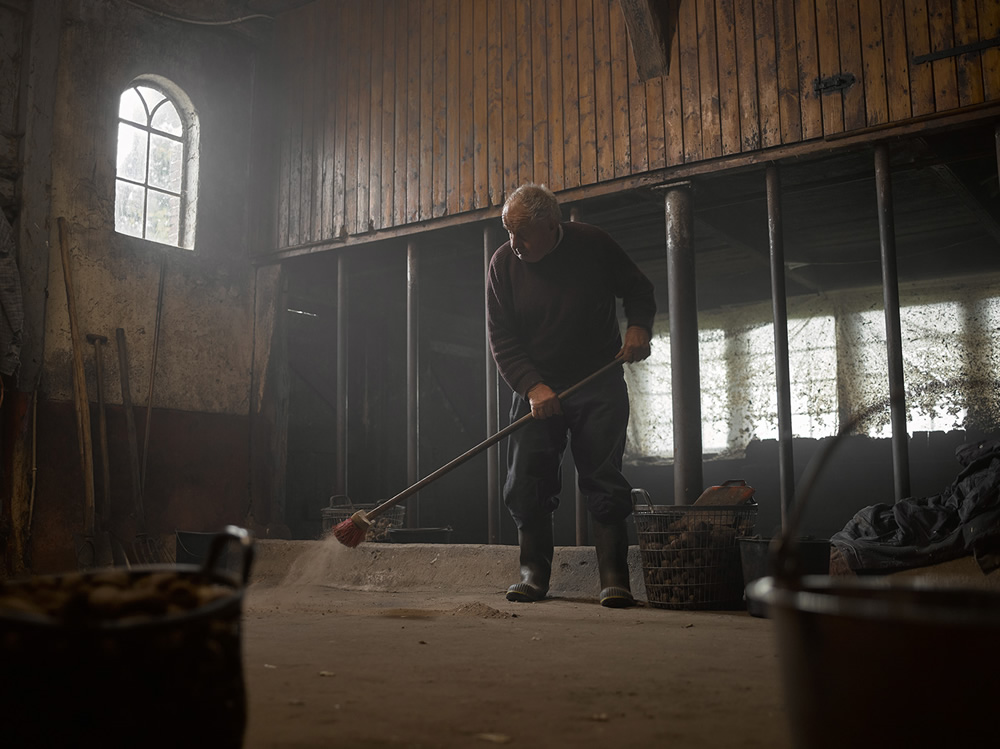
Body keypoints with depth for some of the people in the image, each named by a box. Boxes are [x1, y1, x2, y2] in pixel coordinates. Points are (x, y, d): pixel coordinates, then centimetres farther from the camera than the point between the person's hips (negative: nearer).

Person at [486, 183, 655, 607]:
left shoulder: (594, 245, -7)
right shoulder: (503, 262, -4)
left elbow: (638, 291, 8)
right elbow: (501, 339, -6)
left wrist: (639, 325, -12)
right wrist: (532, 387, -19)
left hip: (600, 385, -1)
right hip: (536, 388, 2)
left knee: (604, 481, -6)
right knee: (526, 485, -2)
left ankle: (614, 578, 0)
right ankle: (534, 573, 11)